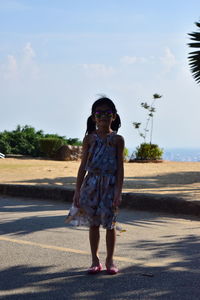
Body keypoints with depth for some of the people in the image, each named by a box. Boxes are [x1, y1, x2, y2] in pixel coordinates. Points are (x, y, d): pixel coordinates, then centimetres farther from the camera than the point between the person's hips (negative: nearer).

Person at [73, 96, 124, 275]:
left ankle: (110, 260, 15)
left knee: (109, 223, 2)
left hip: (109, 185, -1)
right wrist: (78, 190, 3)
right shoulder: (89, 138, 5)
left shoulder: (117, 139, 1)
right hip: (91, 184, 2)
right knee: (93, 223, 7)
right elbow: (83, 166, 6)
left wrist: (118, 191, -9)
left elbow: (120, 167, -1)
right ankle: (95, 260, 16)